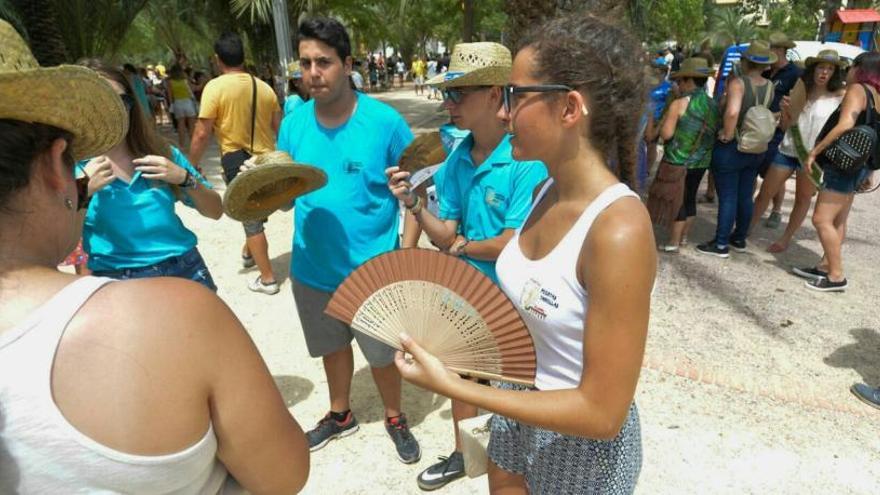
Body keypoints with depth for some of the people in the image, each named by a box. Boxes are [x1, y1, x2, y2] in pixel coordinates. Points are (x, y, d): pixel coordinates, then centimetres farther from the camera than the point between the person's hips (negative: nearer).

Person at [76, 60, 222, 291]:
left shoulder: (162, 153, 5)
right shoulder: (72, 166, -1)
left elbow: (215, 211, 5)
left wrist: (184, 178, -11)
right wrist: (84, 192, -19)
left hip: (187, 270, 3)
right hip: (118, 284, -2)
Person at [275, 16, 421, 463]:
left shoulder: (384, 120, -14)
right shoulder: (293, 123, -3)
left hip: (372, 267, -3)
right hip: (313, 267, 4)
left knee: (382, 352, 15)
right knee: (332, 345, 24)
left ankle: (395, 418, 42)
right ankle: (340, 414, 49)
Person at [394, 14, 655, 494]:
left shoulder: (619, 229, -31)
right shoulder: (546, 192, -6)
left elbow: (602, 412, -27)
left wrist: (451, 386, -27)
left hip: (581, 441, -6)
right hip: (517, 403, 6)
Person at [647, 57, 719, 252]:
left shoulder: (679, 104, -13)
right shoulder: (713, 105, 6)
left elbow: (666, 134, -18)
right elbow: (714, 134, 12)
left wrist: (663, 122, 0)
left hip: (678, 161, -6)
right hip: (701, 161, 6)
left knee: (675, 200, 2)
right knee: (689, 199, 16)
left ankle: (673, 243, 8)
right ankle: (682, 237, 29)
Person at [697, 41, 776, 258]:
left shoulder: (738, 82, -16)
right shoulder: (770, 86, 3)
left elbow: (732, 111, -32)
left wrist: (727, 134, -20)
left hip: (731, 148, -6)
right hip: (755, 148, 6)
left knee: (727, 197, -1)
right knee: (745, 196, 15)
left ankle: (721, 244, 5)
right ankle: (740, 239, 28)